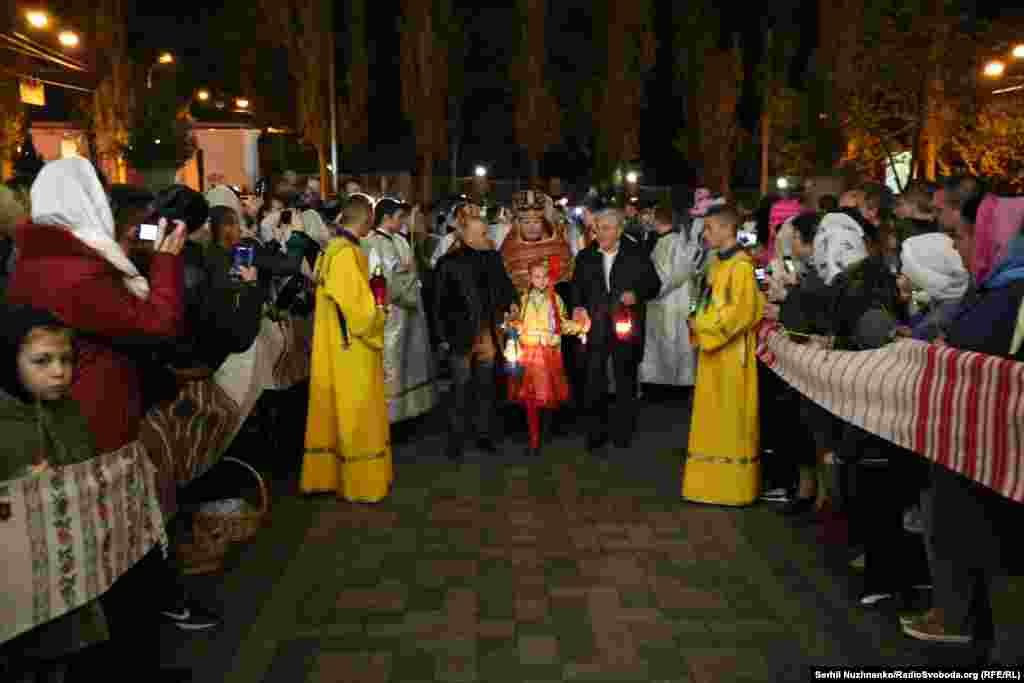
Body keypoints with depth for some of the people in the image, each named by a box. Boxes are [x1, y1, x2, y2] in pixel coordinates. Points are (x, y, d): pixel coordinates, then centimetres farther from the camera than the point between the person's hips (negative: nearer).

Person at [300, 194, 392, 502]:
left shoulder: (332, 249, 8)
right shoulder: (347, 254, -20)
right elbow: (359, 309, -22)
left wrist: (371, 308, 13)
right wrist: (380, 315, -4)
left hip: (333, 347, 9)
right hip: (352, 350, -9)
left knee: (334, 412, 16)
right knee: (356, 416, 3)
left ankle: (325, 475, 26)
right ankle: (361, 483, 14)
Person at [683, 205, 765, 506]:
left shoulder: (740, 265, -15)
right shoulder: (719, 263, 13)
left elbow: (742, 311, -22)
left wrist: (703, 325, -15)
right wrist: (699, 324, 5)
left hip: (731, 354, -9)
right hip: (713, 352, 9)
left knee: (731, 419, 0)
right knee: (714, 418, 13)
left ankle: (734, 487, 10)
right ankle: (714, 481, 23)